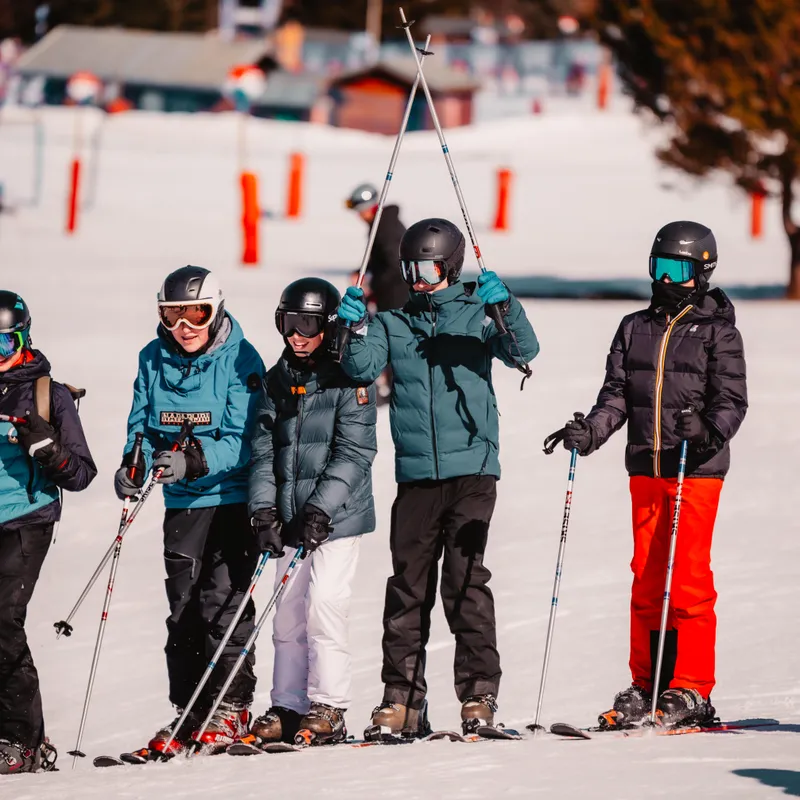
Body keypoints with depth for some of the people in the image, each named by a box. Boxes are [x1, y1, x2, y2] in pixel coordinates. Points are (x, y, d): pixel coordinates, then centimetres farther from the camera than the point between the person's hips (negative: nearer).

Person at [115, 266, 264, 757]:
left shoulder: (240, 360, -11)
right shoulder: (154, 361, 5)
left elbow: (243, 441, -17)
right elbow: (143, 425, 9)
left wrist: (194, 461, -32)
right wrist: (135, 465, -12)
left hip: (233, 499, -5)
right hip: (182, 502, 5)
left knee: (223, 601, -9)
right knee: (183, 607, 6)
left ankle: (231, 708, 0)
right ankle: (188, 711, 12)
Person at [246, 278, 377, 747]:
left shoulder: (349, 382, -7)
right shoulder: (277, 382, 11)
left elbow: (353, 454, -13)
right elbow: (264, 451, 9)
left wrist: (321, 508, -20)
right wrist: (264, 509, -3)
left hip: (338, 515, -6)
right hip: (291, 517, 6)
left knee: (324, 606, -12)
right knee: (289, 614, 7)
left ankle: (329, 709, -5)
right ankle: (289, 708, 14)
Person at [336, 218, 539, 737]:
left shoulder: (478, 315, 6)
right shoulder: (393, 323, 12)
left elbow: (523, 351, -8)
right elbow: (363, 367, -1)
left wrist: (507, 307, -26)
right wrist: (356, 329, -21)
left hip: (471, 467, -3)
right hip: (416, 473, 3)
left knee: (466, 580, -8)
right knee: (409, 586, 2)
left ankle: (479, 693, -4)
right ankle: (403, 699, 6)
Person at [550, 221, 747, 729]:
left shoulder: (718, 332, 1)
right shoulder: (635, 329, 14)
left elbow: (732, 400, -5)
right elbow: (618, 396, 12)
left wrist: (710, 431, -25)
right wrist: (590, 431, -5)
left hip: (697, 469, -5)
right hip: (646, 468, 5)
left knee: (689, 578, -7)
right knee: (646, 577, 6)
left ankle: (691, 690, -2)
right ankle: (646, 685, 13)